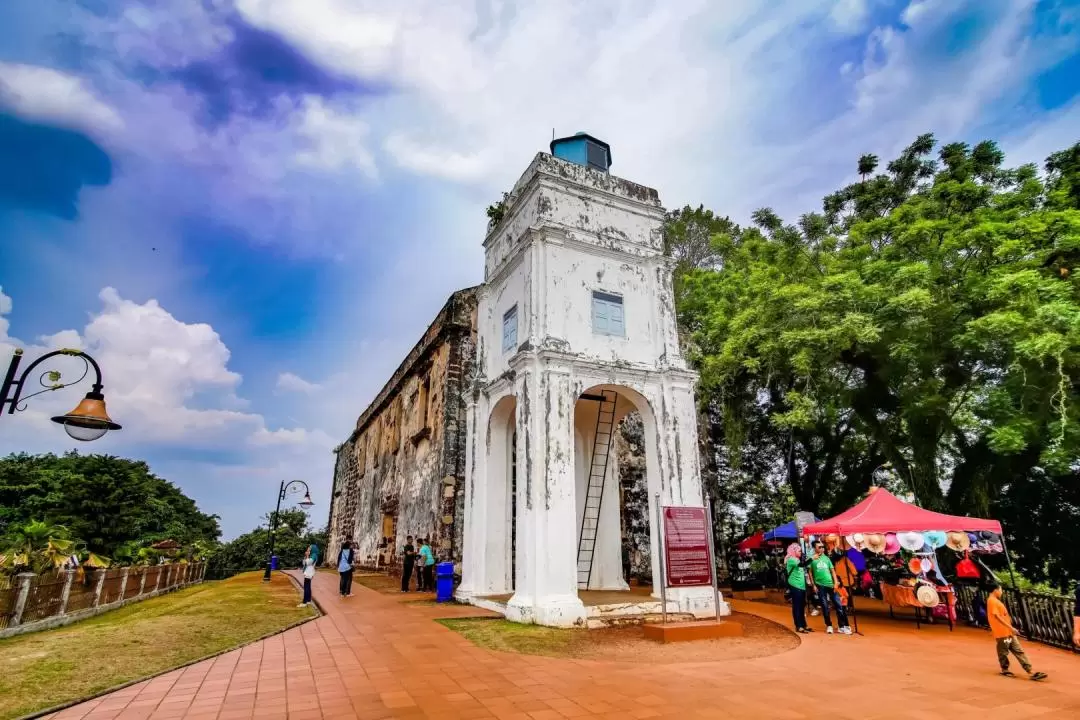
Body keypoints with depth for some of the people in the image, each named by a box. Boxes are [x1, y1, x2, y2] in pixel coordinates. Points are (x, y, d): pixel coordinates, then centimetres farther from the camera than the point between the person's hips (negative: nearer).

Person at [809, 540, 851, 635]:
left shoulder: (826, 558, 10)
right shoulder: (812, 559, -1)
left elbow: (832, 571, 10)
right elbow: (810, 573, 1)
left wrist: (835, 583, -1)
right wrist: (813, 585, -4)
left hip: (830, 584, 3)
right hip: (820, 585, -3)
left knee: (838, 605, 1)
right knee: (825, 606, 4)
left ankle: (842, 626, 8)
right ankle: (829, 625, 15)